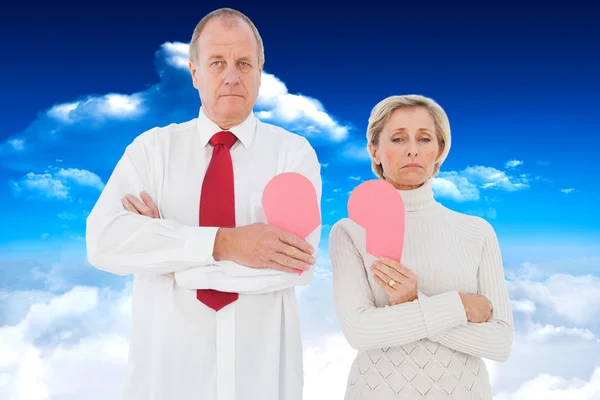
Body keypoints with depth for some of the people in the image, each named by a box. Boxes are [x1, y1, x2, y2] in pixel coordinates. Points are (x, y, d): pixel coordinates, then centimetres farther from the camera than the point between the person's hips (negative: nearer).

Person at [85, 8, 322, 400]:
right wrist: (222, 243, -26)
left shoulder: (294, 152, -4)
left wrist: (166, 248, -16)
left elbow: (297, 261, -18)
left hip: (262, 367, 0)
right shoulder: (152, 147, -1)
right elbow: (105, 239, -16)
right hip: (166, 362, 1)